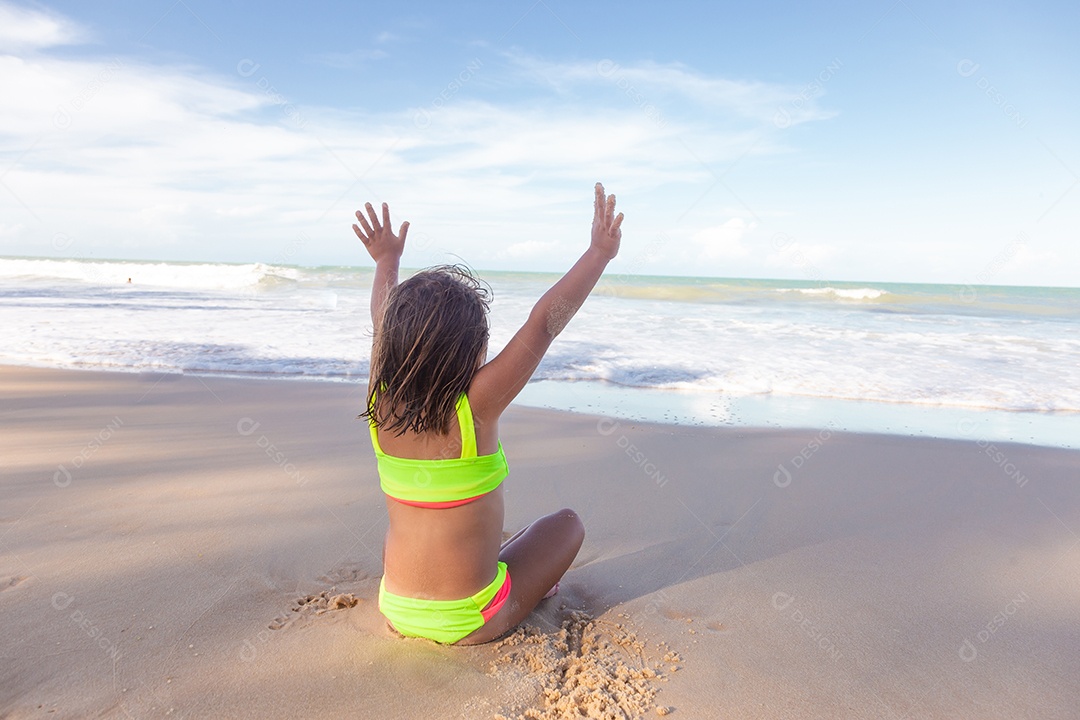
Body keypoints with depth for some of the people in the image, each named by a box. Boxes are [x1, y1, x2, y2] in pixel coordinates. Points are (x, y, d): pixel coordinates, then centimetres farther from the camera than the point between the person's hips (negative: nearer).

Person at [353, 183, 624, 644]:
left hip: (396, 610, 5)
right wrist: (599, 253, -14)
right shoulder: (474, 407, -26)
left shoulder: (383, 401, -10)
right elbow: (545, 322, -22)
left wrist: (387, 262, 22)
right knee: (567, 523, 16)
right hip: (469, 624, -5)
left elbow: (384, 320, 7)